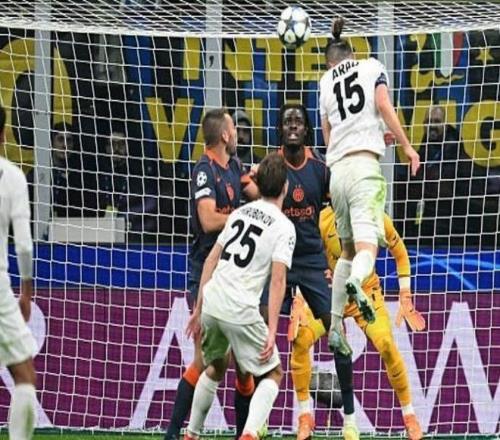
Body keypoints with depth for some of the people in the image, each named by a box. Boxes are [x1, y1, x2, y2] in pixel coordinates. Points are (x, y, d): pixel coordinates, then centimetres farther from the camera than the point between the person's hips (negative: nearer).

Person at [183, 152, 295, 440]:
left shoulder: (241, 212, 16)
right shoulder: (284, 227, -2)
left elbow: (211, 260, 16)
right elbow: (278, 280, -11)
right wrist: (272, 331, -12)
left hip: (210, 304, 6)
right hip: (240, 310, -6)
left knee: (216, 367, 29)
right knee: (273, 373, 7)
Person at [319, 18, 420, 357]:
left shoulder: (326, 81, 21)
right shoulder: (372, 67, 12)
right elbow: (384, 105, -5)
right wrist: (406, 145, -1)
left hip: (336, 168, 4)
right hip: (364, 164, -4)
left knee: (348, 251, 17)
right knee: (367, 244, -17)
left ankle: (335, 326, 12)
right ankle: (356, 282, -50)